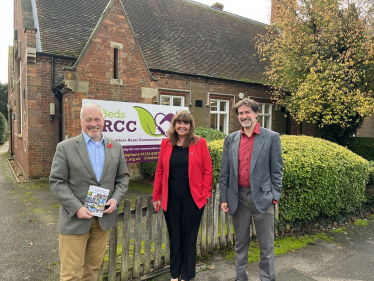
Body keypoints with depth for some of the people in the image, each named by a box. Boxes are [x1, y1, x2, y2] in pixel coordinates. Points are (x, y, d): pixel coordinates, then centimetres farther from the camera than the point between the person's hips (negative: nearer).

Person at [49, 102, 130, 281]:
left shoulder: (115, 147, 5)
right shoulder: (65, 147, -6)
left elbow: (123, 177, 9)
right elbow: (57, 182, -8)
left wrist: (116, 199, -8)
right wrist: (77, 207, -17)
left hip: (104, 218, 3)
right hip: (75, 219, -3)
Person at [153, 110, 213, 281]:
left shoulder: (200, 143, -4)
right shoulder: (166, 143, 2)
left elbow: (207, 171, -2)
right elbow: (160, 171, 5)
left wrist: (205, 194, -8)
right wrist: (156, 196, 4)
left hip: (192, 199, -2)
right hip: (171, 199, 2)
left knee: (189, 237, 11)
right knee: (174, 237, 15)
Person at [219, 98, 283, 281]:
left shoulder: (272, 137, -1)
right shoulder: (230, 139, 6)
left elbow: (277, 170, -1)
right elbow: (224, 171, 6)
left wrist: (275, 196, -6)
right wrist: (223, 197, 2)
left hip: (262, 197, -2)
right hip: (238, 198, 3)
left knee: (266, 245, 8)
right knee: (240, 243, 16)